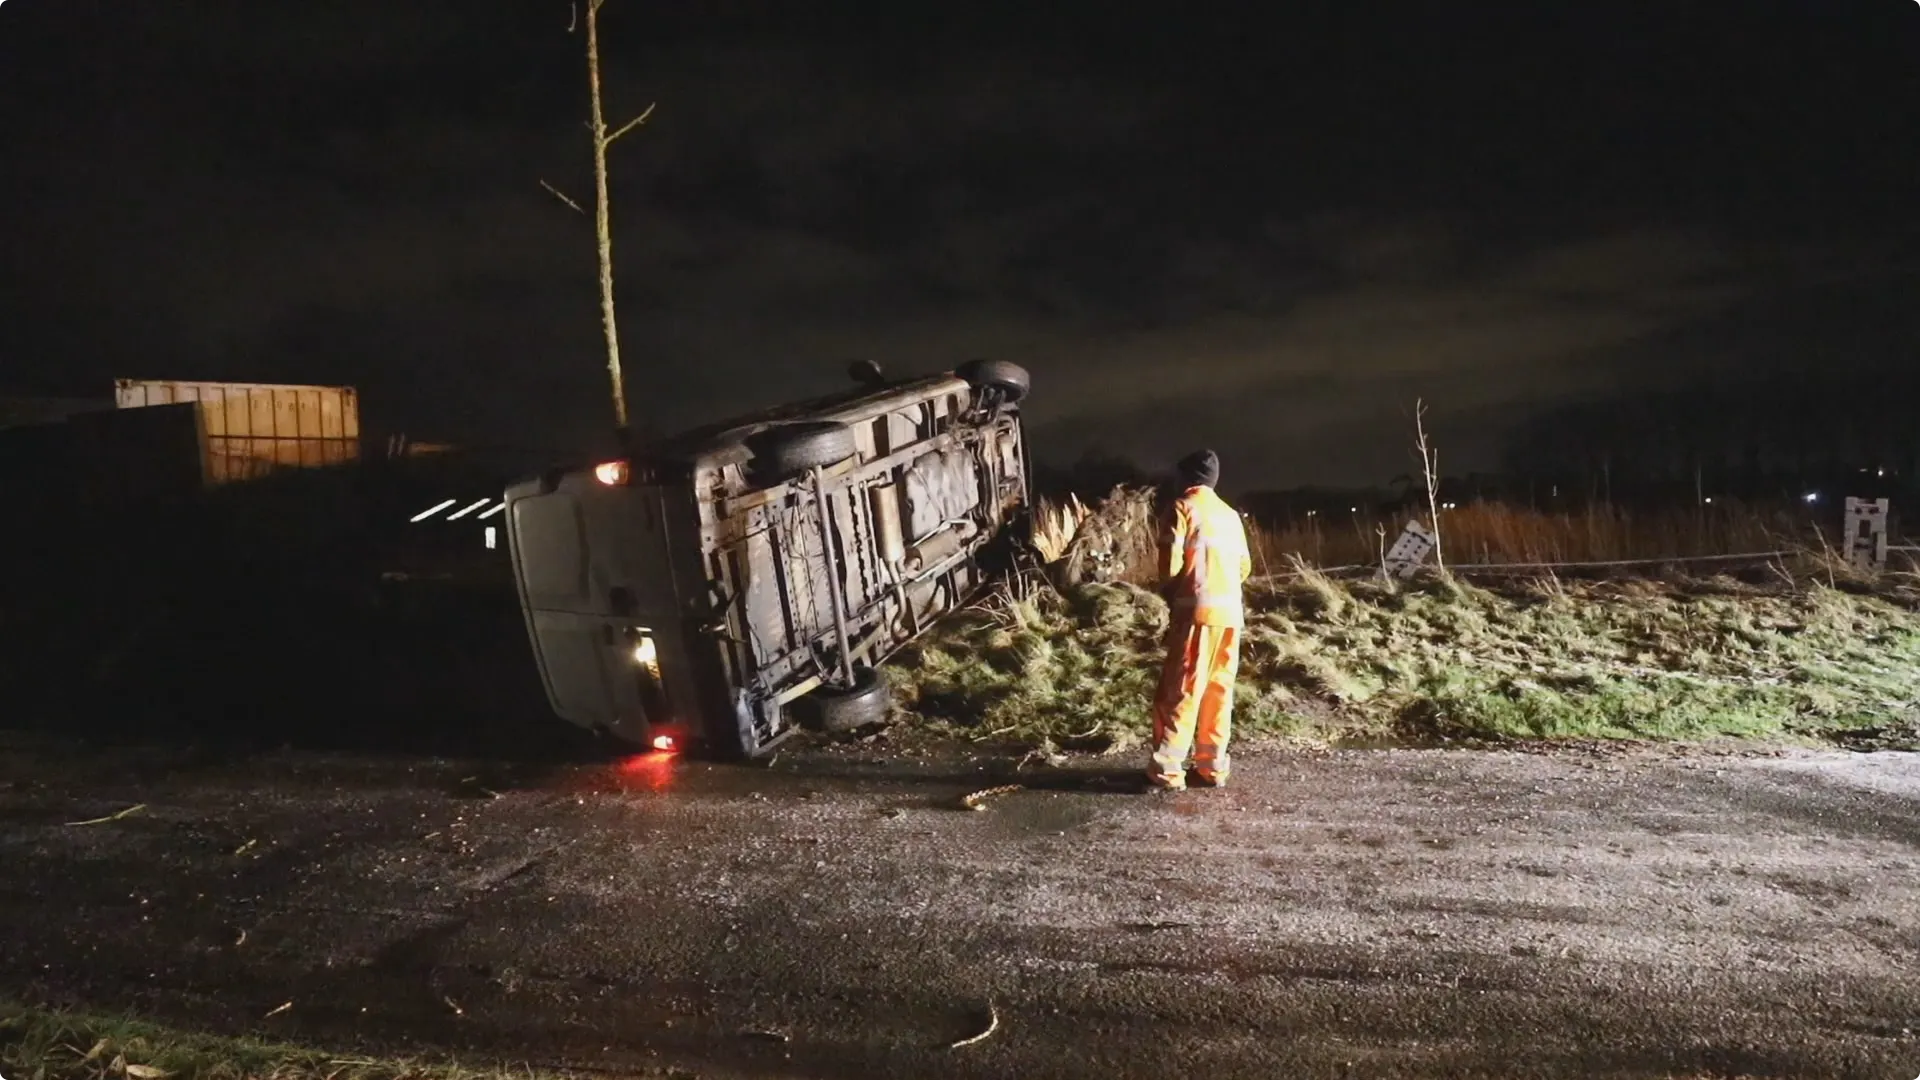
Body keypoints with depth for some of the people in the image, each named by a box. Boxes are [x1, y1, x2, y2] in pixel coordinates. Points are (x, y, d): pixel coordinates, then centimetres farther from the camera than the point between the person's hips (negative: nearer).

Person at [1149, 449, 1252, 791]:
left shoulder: (1183, 507, -3)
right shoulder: (1230, 514, 15)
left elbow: (1172, 561, -10)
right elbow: (1245, 566, 14)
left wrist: (1169, 593, 7)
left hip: (1197, 609, -6)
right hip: (1230, 611, 6)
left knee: (1180, 689, -4)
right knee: (1219, 689, 10)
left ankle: (1167, 768, -5)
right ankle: (1212, 766, 12)